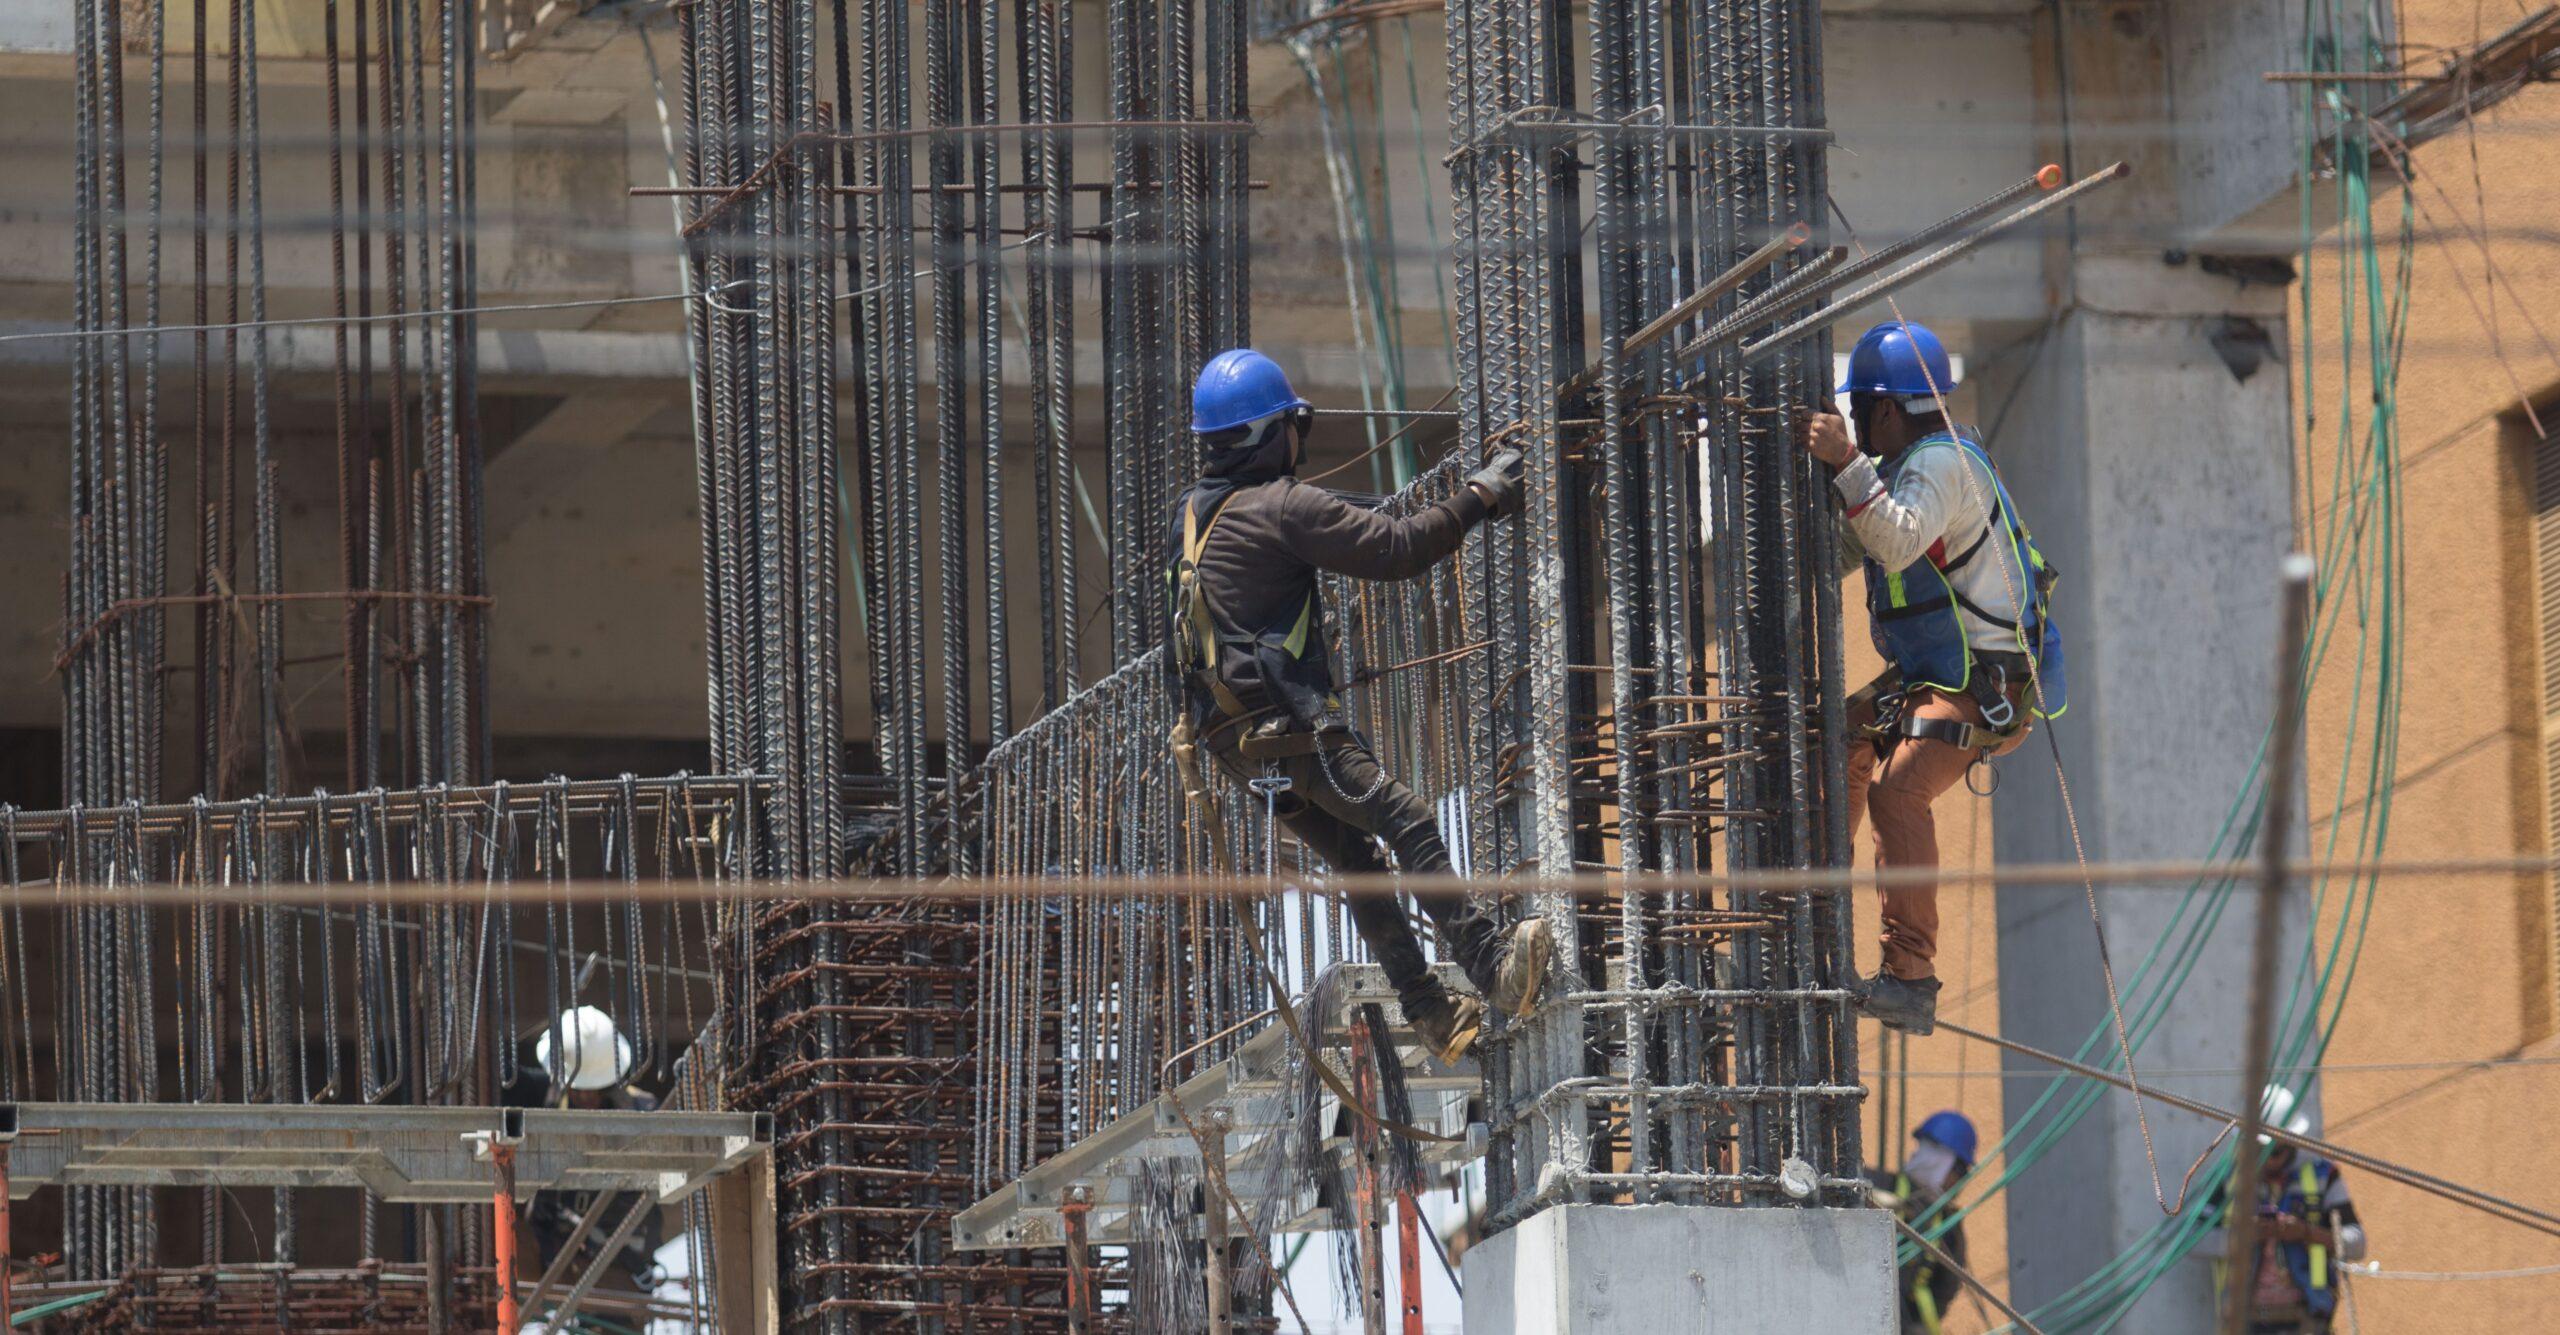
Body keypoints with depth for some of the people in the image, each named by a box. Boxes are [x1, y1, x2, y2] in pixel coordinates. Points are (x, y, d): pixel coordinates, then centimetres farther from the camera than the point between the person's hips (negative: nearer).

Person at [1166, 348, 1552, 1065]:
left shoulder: (1193, 511, 13)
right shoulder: (1283, 507, -13)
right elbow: (1396, 548, -15)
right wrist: (1480, 498, -7)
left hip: (1233, 735, 9)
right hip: (1286, 726, -9)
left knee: (1354, 860, 13)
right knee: (1408, 825, -16)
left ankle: (1432, 1013, 12)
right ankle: (1495, 965, -27)